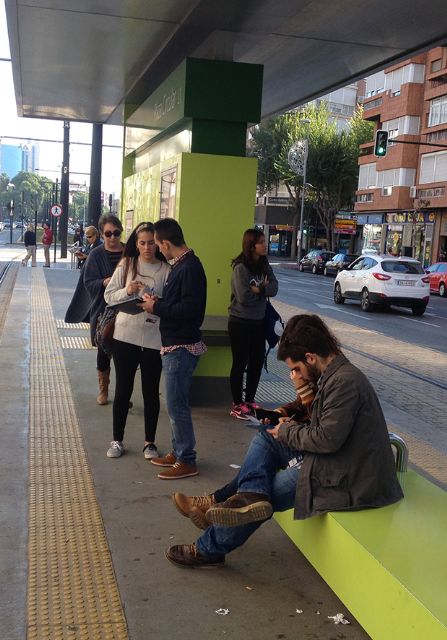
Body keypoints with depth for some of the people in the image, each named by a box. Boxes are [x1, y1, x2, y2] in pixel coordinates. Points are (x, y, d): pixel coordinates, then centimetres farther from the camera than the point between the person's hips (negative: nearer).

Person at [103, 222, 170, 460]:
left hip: (154, 337, -1)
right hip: (125, 335, 1)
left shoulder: (165, 270, -2)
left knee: (151, 391, 8)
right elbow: (108, 295, 2)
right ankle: (117, 440, 23)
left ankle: (149, 442, 23)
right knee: (123, 389, 9)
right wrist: (127, 291, -16)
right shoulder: (126, 265, 3)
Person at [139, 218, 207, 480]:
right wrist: (159, 302, 3)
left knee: (177, 405, -3)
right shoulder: (181, 264, 12)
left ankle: (187, 461, 7)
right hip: (174, 345, 10)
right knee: (176, 403, 17)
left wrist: (157, 307, -16)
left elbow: (189, 309, -26)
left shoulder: (190, 268, -19)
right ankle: (178, 452, 29)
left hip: (182, 347, -10)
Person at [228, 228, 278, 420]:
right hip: (240, 322, -7)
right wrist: (263, 290, -7)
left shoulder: (264, 266, 6)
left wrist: (258, 289, -20)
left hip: (258, 321, 7)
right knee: (240, 363, 2)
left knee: (257, 361, 11)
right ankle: (237, 404, 14)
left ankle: (249, 400, 26)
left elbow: (274, 288, -5)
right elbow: (244, 297, -22)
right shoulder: (240, 267, -16)